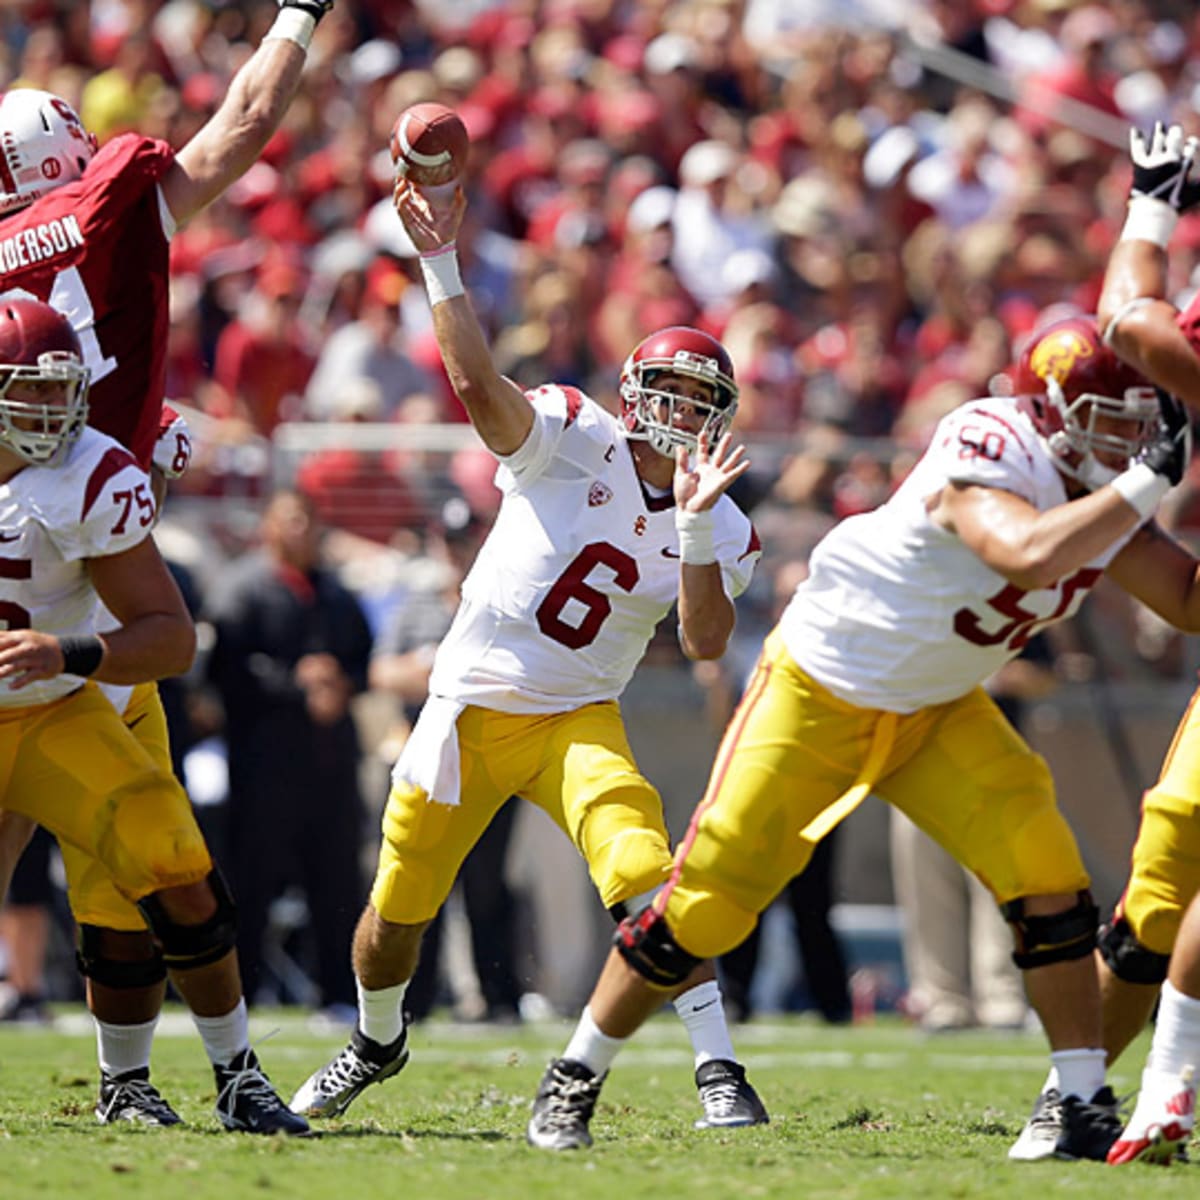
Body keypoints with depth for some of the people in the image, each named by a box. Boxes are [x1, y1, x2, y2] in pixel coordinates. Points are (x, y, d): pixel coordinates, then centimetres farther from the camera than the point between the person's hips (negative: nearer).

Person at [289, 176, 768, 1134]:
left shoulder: (721, 530, -2)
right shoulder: (573, 439, -10)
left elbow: (706, 641, -17)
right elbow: (479, 384, -26)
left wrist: (693, 523, -28)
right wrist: (442, 265, -36)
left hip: (578, 725, 1)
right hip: (471, 710, -1)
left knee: (651, 884, -23)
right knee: (398, 912, 10)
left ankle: (718, 1069, -16)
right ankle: (377, 1042, 40)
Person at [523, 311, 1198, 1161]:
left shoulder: (1103, 492, -4)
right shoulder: (989, 446, -28)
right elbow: (1028, 556, -46)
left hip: (938, 710, 6)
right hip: (819, 694, -6)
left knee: (1046, 878, -13)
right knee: (704, 906, -1)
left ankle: (1082, 1100, -4)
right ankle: (575, 1079, 18)